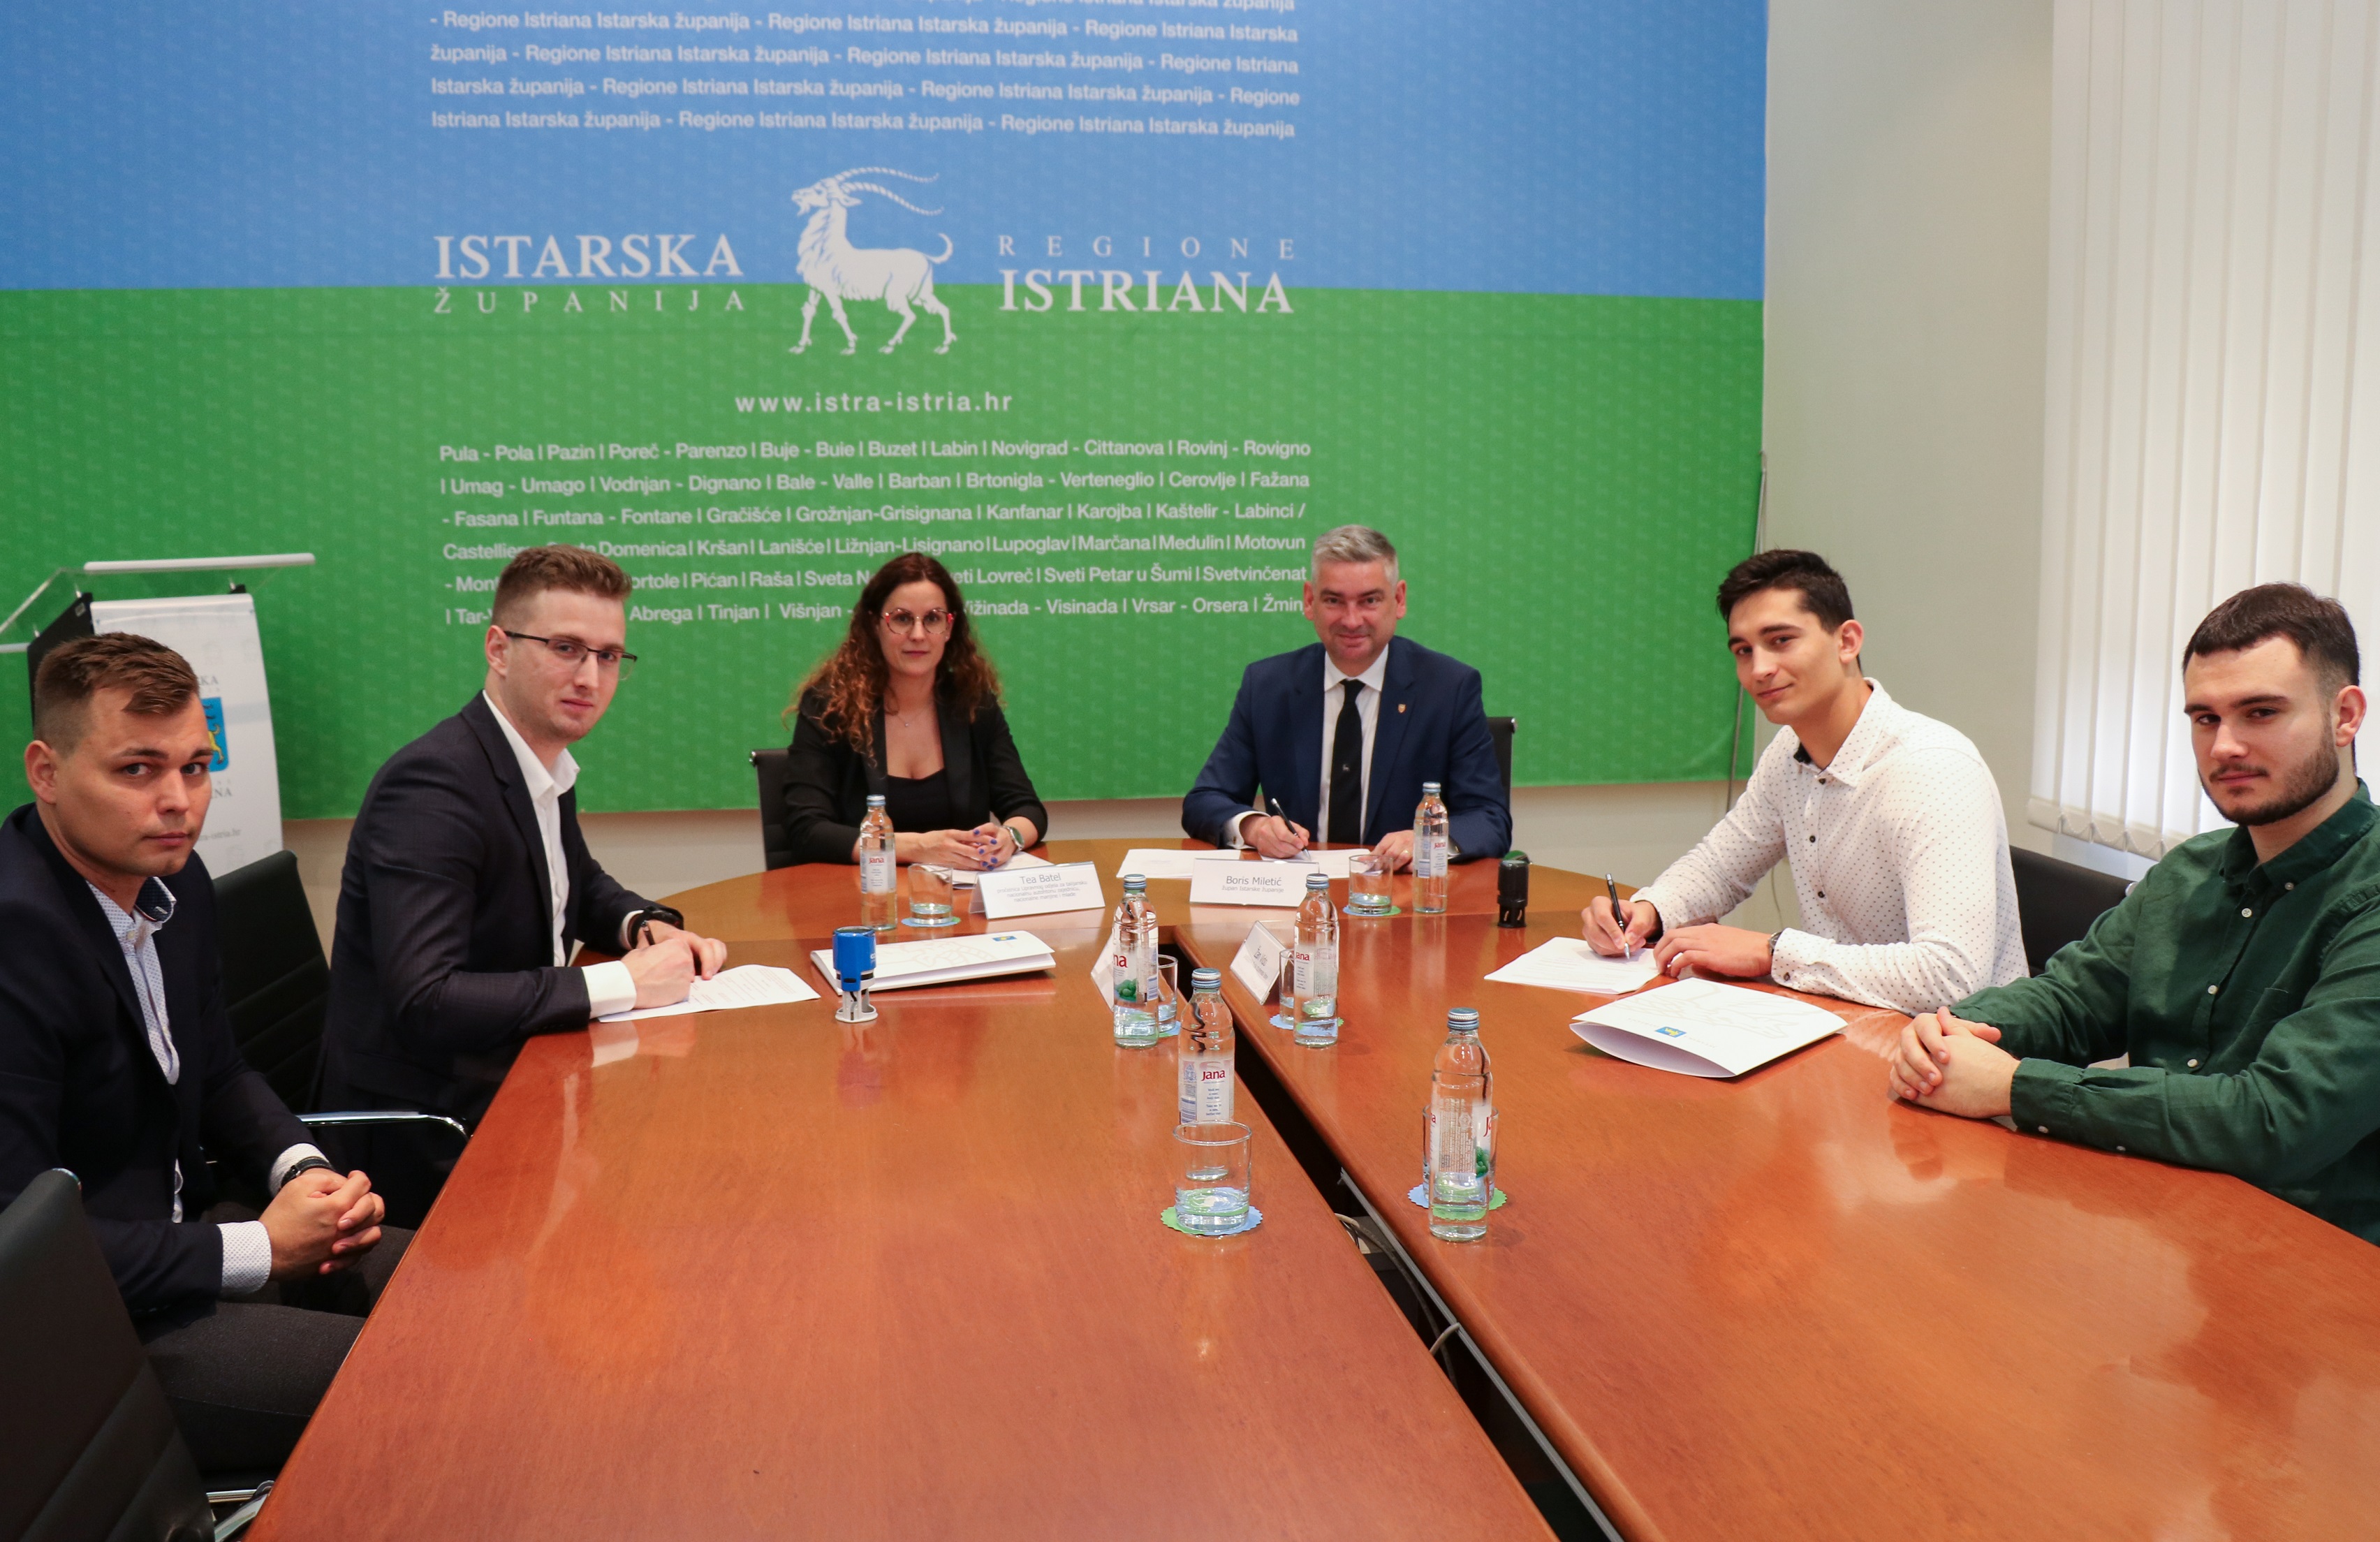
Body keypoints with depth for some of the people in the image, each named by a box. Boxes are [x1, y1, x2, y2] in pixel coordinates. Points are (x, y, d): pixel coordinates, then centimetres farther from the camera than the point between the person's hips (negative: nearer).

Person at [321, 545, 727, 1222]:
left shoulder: (546, 762, 6)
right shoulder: (432, 785, -21)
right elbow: (424, 1003, -29)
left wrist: (648, 925, 2)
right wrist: (621, 983, -24)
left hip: (512, 1085, 9)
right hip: (429, 1140, -8)